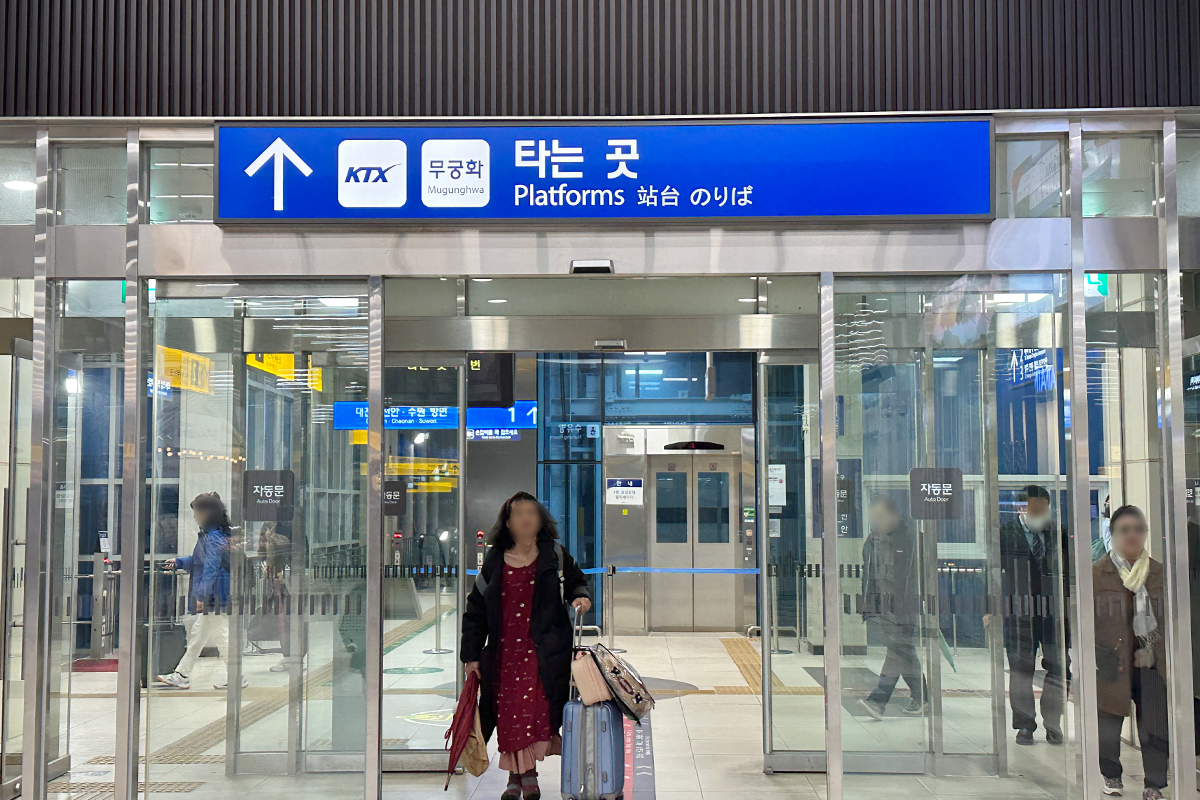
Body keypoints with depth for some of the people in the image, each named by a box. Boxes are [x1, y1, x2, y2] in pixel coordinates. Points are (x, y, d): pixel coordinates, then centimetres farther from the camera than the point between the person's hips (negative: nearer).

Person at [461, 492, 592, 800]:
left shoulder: (554, 556, 5)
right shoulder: (495, 561, 7)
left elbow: (577, 583, 19)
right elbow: (476, 609, 9)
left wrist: (582, 598, -7)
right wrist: (471, 655, 6)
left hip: (543, 652, -1)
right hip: (504, 650, 2)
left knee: (536, 709, -11)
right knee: (508, 714, 2)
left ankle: (527, 773, 7)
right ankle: (516, 775, 19)